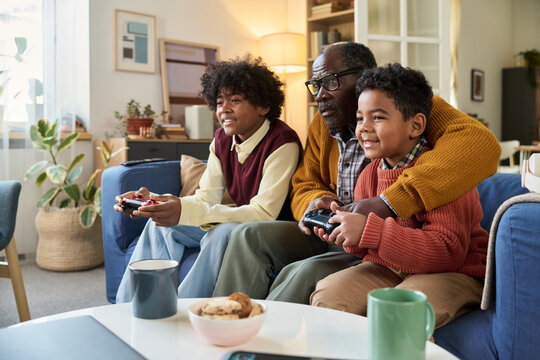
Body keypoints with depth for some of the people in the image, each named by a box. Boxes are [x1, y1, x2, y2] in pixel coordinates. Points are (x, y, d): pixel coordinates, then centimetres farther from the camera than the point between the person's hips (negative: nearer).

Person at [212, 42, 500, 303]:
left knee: (305, 272, -30)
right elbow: (303, 187, 13)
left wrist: (387, 204, -38)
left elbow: (482, 144, -31)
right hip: (332, 236, 7)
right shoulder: (321, 126, 9)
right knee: (248, 236, -8)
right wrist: (317, 203, -15)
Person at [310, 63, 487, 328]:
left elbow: (450, 252, -27)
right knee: (326, 294, -15)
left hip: (452, 273, -6)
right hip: (388, 269, 6)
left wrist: (369, 231, -30)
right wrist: (347, 233, -11)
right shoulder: (370, 174, 5)